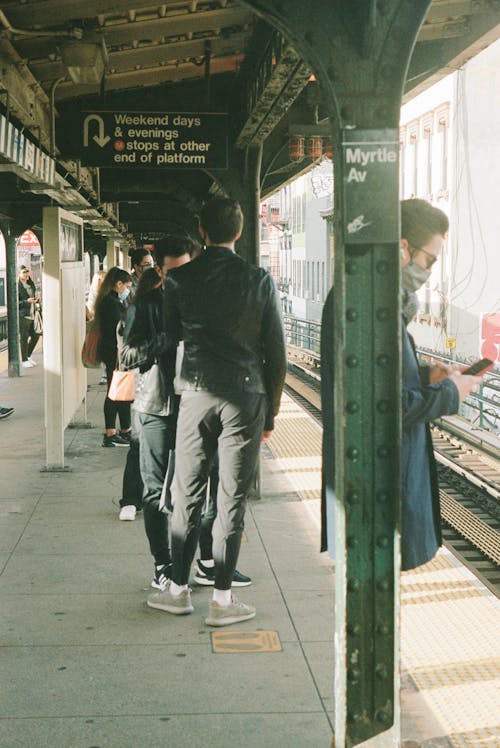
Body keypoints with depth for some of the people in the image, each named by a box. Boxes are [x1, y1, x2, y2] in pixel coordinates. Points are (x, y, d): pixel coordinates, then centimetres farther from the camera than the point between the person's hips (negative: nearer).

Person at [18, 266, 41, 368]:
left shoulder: (31, 285, 14)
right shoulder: (17, 287, -10)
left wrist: (37, 298, 3)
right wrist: (27, 301, -23)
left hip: (32, 315, 8)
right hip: (23, 316, -8)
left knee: (35, 336, 10)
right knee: (24, 338, -2)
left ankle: (28, 356, 28)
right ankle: (24, 360, 8)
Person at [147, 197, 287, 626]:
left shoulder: (179, 280, 1)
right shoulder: (259, 281, -2)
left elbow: (169, 340, 10)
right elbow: (276, 352, 0)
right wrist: (271, 411, 8)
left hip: (196, 394, 1)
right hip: (246, 397, -1)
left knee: (187, 495, 11)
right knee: (232, 500, 3)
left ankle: (178, 590, 20)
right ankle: (223, 599, 9)